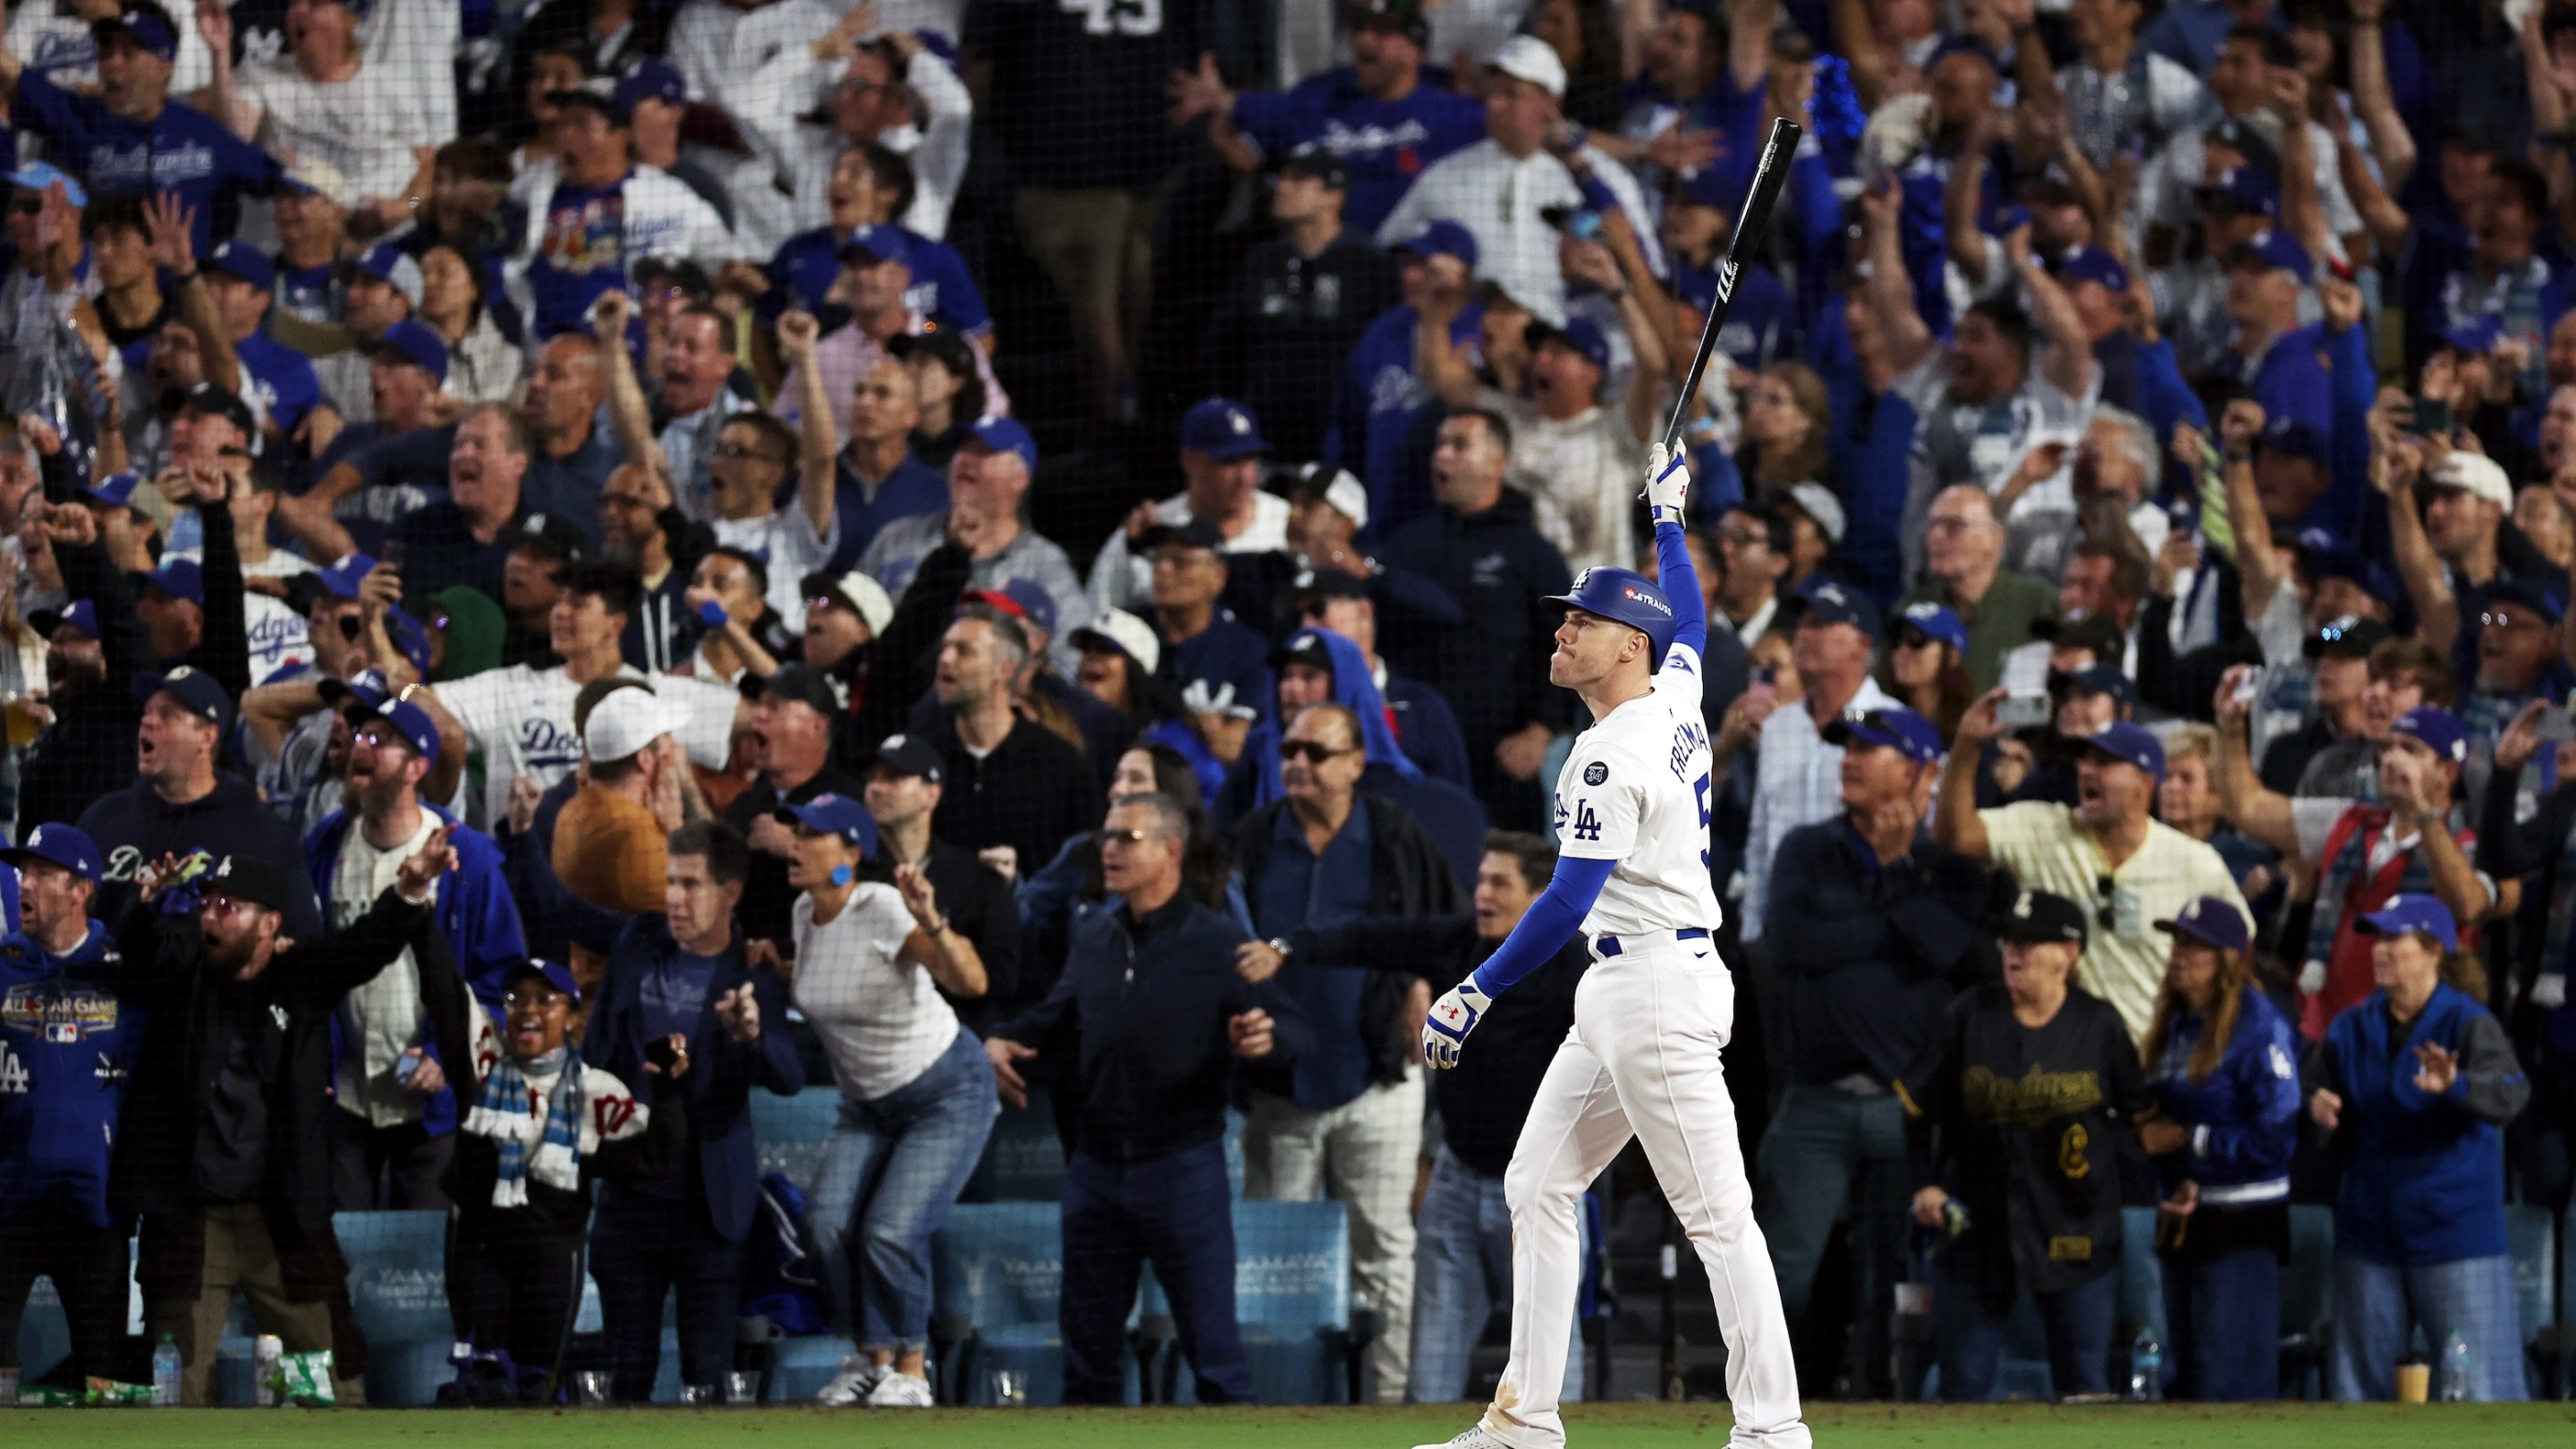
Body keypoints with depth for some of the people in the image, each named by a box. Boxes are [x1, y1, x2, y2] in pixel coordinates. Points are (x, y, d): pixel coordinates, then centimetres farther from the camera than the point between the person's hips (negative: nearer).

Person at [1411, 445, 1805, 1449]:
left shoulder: (1611, 759, -17)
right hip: (1620, 992, 11)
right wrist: (1668, 516, 45)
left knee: (1716, 1214, -10)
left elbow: (1568, 901, -22)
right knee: (1537, 1186, 12)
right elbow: (1689, 619, 33)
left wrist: (1475, 994, -21)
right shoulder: (1677, 704, 10)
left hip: (1659, 989, -11)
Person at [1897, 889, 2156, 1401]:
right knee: (1964, 1384, 2)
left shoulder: (2101, 1026, -1)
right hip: (1978, 1225, 1)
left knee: (2085, 1383, 1)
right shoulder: (1968, 1017, 0)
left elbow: (2142, 1113, 7)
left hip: (2076, 1233, -1)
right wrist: (1924, 1184, -3)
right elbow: (1913, 1108, 7)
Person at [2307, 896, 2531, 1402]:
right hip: (2369, 1236, 6)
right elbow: (2315, 1087, 10)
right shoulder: (2352, 1028, 9)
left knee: (2479, 1390, -6)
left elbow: (2508, 1093, -25)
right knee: (2357, 1384, 11)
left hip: (2455, 1237, -6)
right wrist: (2316, 1104, -15)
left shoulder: (2468, 1024, -10)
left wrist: (2455, 1086, -46)